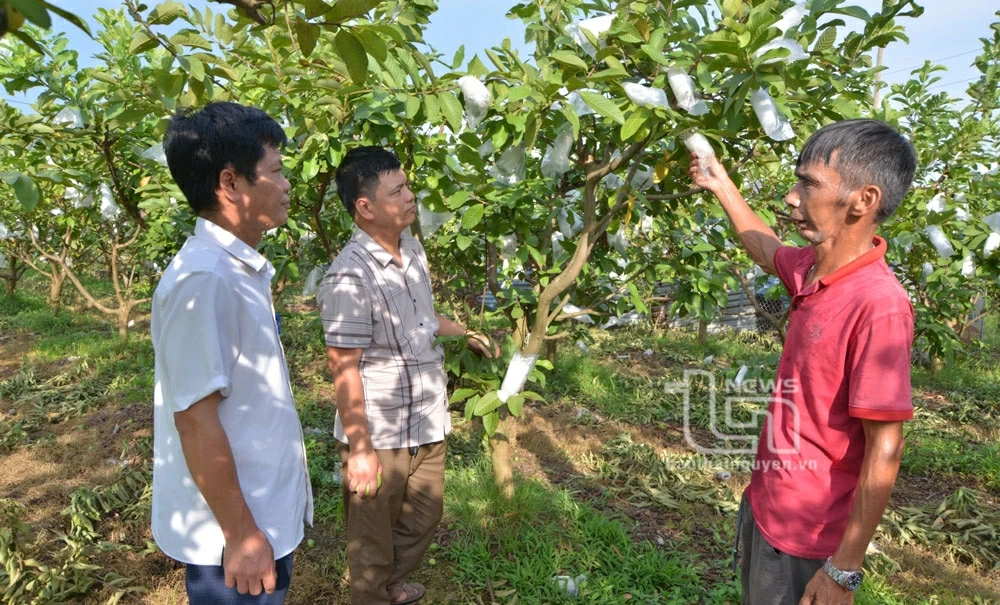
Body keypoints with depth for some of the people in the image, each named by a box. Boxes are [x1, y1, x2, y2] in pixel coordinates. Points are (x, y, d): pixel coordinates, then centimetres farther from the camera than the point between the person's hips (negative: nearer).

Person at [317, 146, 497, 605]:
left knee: (424, 516, 26)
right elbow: (344, 369, -22)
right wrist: (359, 448, -19)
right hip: (379, 435, -8)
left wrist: (465, 333, 15)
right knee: (373, 537, 16)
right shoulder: (349, 277, -25)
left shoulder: (413, 249, 2)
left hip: (427, 424, 8)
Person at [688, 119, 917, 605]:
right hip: (764, 506, 8)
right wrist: (720, 184, 25)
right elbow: (765, 247, 20)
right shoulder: (812, 272, -4)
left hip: (806, 536, -7)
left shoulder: (878, 304, -26)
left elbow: (883, 453, -24)